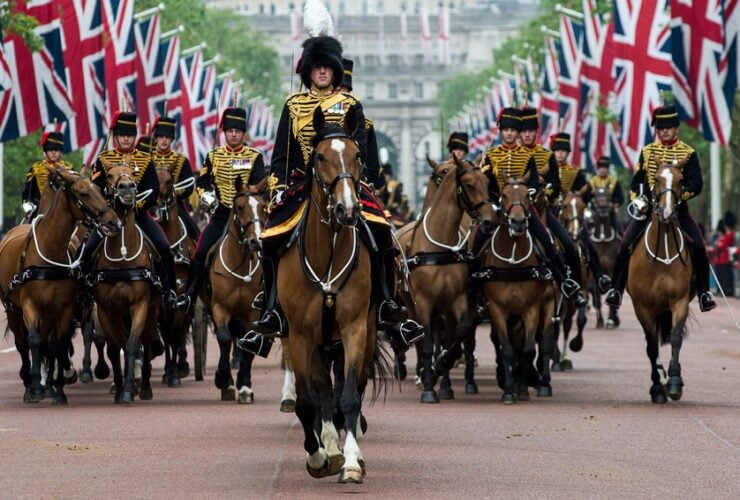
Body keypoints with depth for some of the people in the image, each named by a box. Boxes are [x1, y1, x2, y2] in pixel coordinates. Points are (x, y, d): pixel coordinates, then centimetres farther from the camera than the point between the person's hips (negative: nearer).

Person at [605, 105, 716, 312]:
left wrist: (681, 193, -23)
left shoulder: (688, 153, 2)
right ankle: (616, 289, -5)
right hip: (649, 207, 1)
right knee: (626, 244, -14)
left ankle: (704, 292, -4)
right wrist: (637, 199, -9)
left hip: (677, 207, -1)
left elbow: (696, 184, -5)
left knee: (698, 246, -17)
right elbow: (637, 180, 10)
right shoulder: (647, 151, 8)